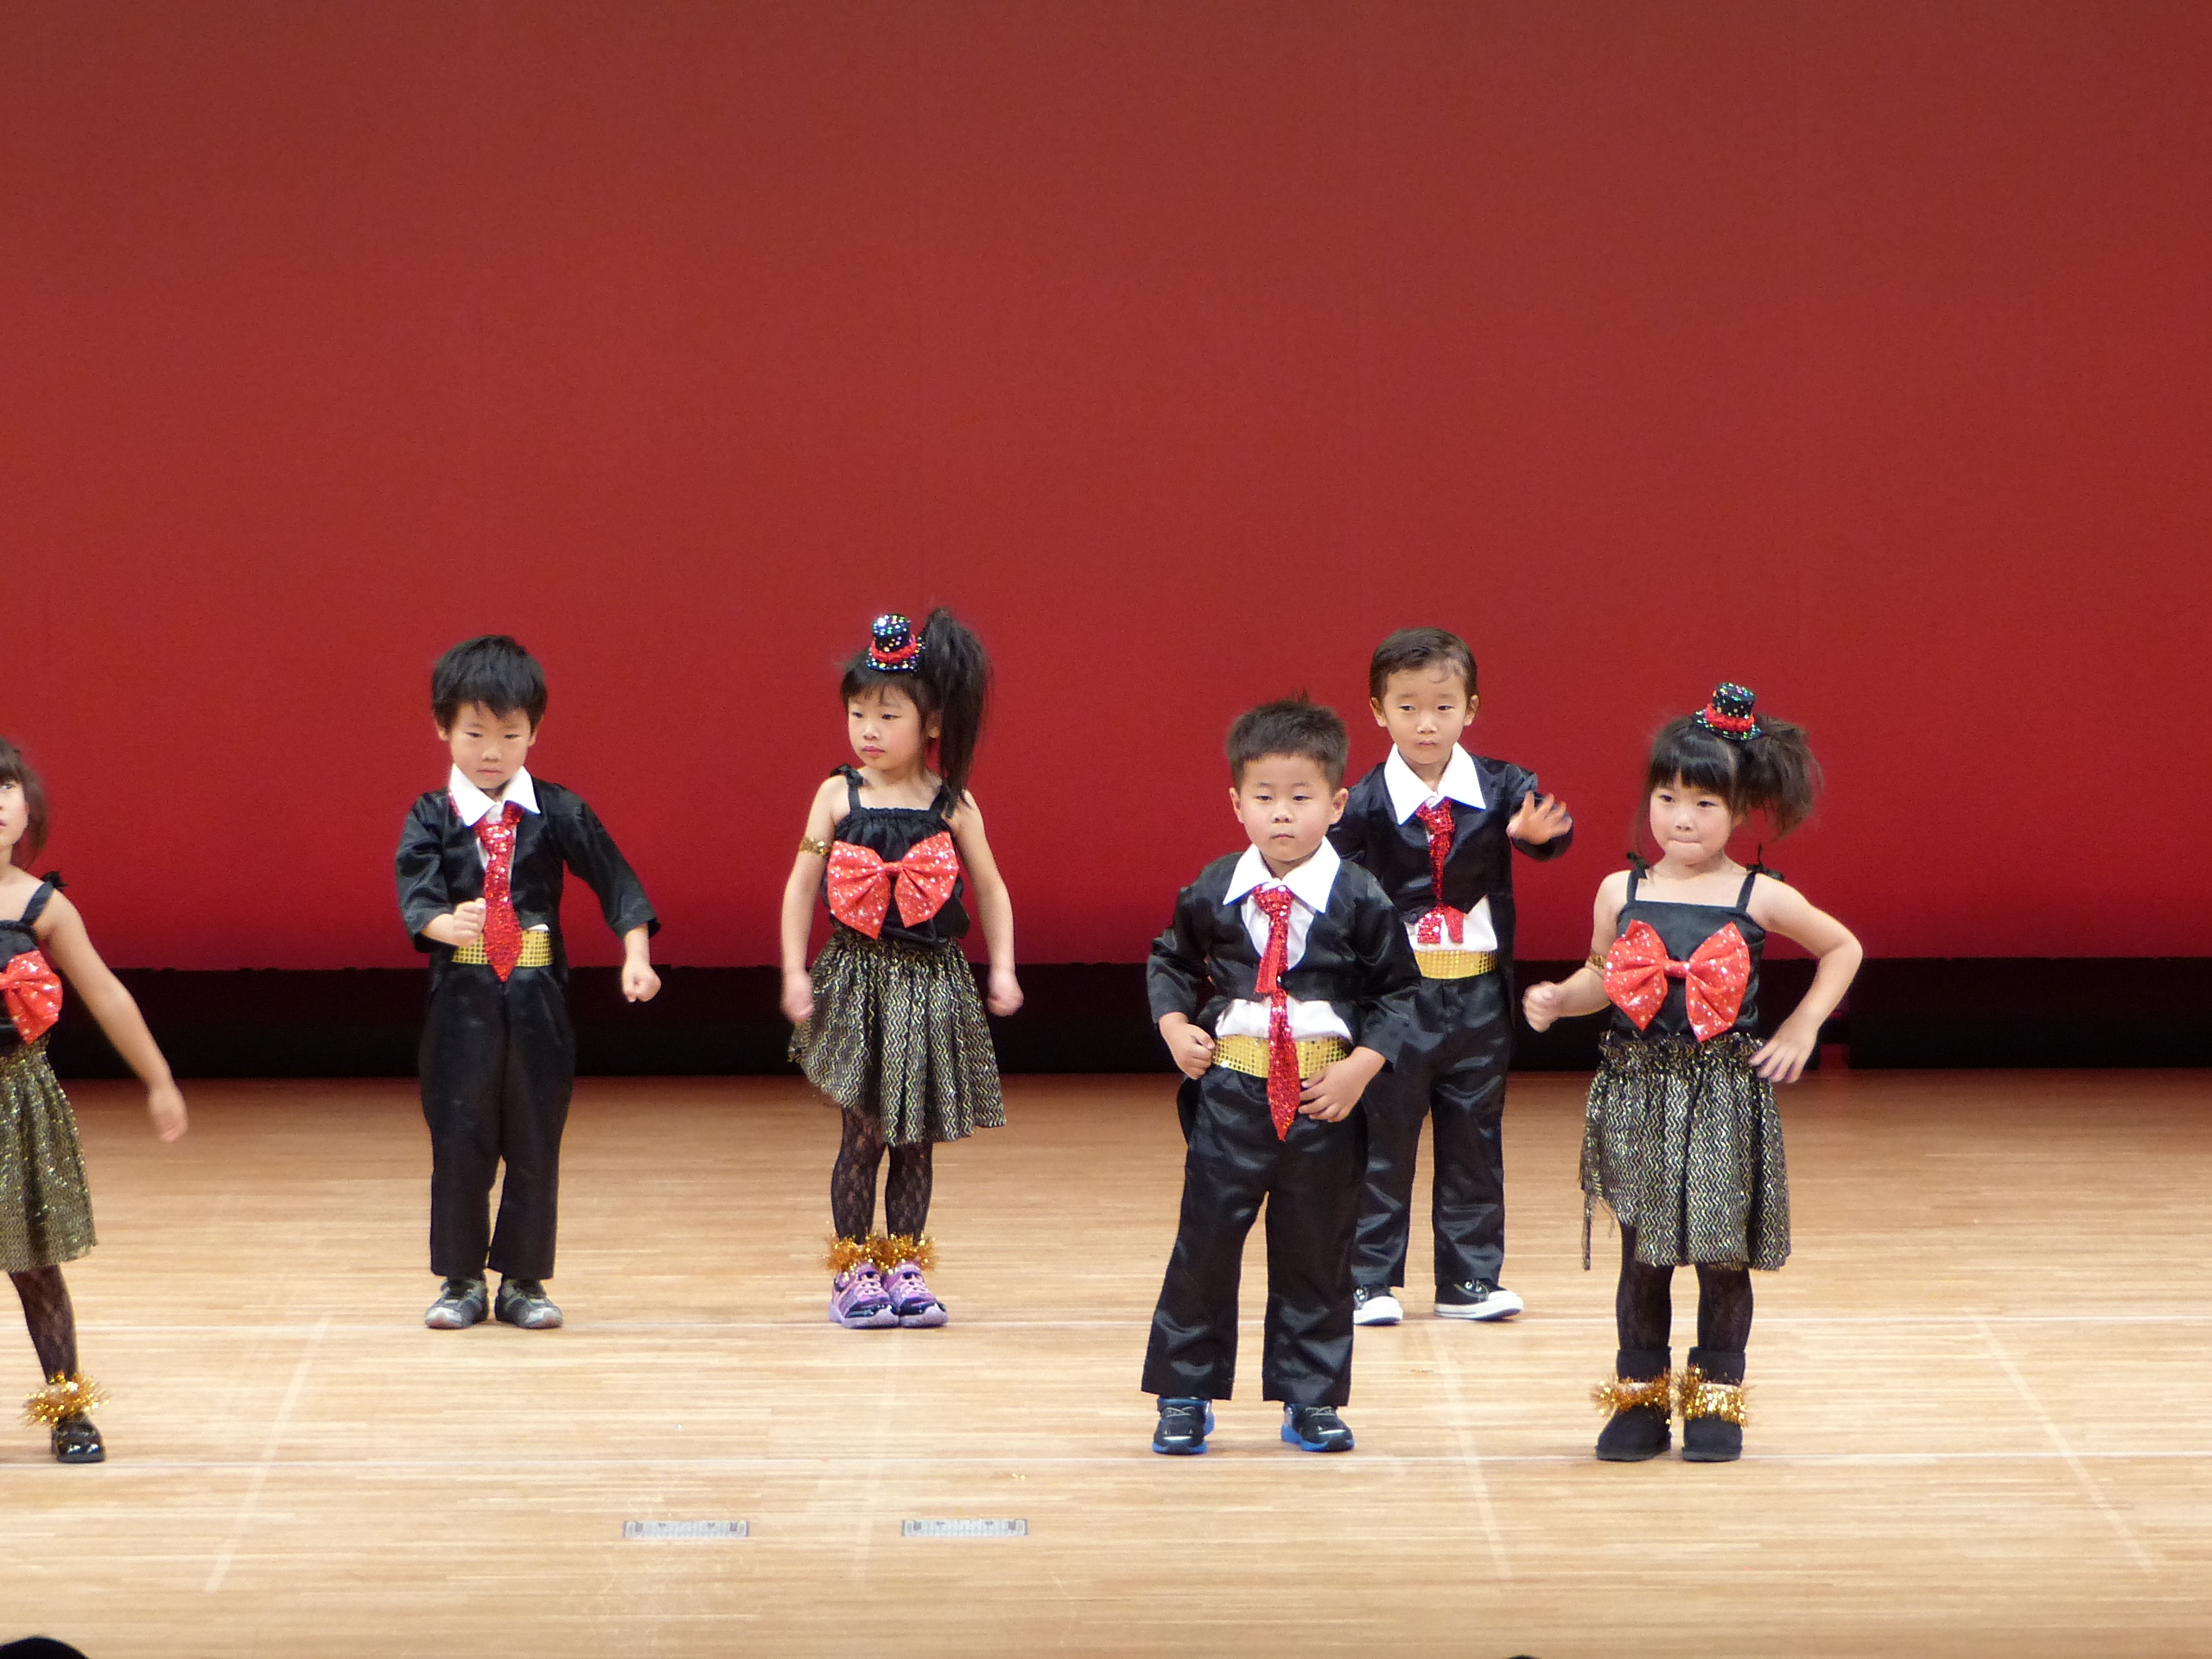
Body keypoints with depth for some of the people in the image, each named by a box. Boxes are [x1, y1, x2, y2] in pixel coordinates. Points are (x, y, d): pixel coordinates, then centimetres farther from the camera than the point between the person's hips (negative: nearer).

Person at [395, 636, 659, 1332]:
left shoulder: (559, 812, 2)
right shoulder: (430, 818, 0)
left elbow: (616, 882, 3)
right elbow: (414, 895, -13)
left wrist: (635, 957, -9)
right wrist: (446, 924, -34)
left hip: (538, 999, 0)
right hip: (460, 1000, 0)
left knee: (536, 1142, 4)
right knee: (459, 1141, 2)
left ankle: (524, 1280, 15)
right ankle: (460, 1280, 14)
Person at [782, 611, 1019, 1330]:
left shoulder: (952, 806, -1)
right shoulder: (839, 797, -3)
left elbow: (991, 891, 7)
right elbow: (802, 886, 2)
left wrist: (1003, 969, -1)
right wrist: (795, 972, -3)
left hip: (931, 983, 1)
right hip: (858, 982, -1)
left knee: (915, 1136, 7)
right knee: (862, 1132, 0)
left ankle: (904, 1264, 14)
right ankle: (853, 1269, 7)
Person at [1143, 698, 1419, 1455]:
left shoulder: (1360, 901, -7)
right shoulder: (1212, 893, -2)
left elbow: (1400, 993, 0)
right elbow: (1170, 961, 16)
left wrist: (1362, 1066, -10)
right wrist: (1174, 1024, -1)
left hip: (1326, 1102, -1)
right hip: (1229, 1091, 1)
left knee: (1316, 1251, 8)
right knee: (1205, 1239, 3)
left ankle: (1310, 1400, 19)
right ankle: (1185, 1395, 15)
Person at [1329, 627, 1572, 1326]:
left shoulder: (1500, 788, -4)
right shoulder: (1365, 804, -7)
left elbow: (1546, 830, -19)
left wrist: (1542, 831, -40)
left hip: (1478, 994, 2)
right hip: (1394, 993, -2)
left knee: (1474, 1138, 11)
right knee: (1382, 1136, 5)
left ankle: (1469, 1278, 19)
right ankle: (1369, 1280, 12)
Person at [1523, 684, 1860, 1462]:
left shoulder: (1760, 897, -2)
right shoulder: (1622, 893, 3)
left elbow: (1842, 947, 12)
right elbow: (1601, 975, 16)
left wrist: (1802, 1026, 4)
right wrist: (1556, 1000, -4)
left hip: (1725, 1097, -1)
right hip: (1637, 1095, 1)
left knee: (1721, 1252, 2)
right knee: (1642, 1251, 6)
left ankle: (1716, 1400, 15)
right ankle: (1640, 1399, 17)